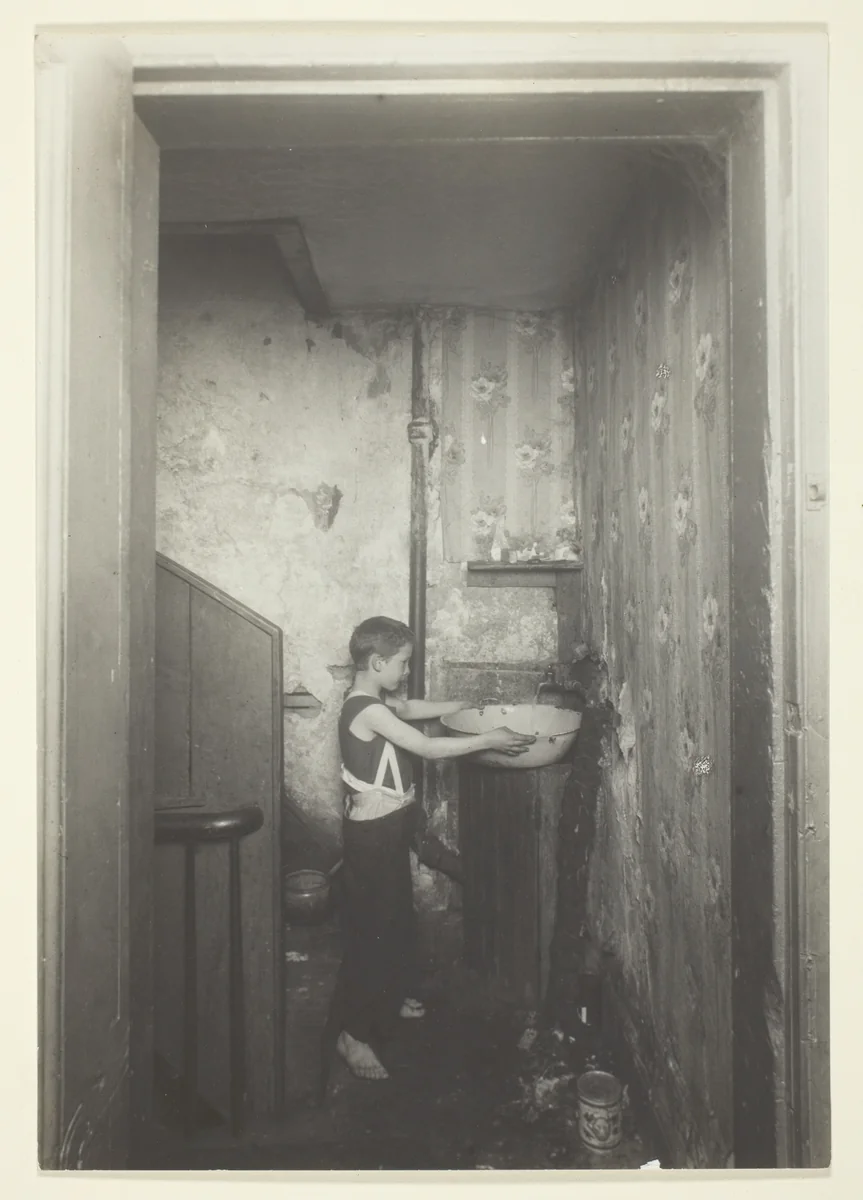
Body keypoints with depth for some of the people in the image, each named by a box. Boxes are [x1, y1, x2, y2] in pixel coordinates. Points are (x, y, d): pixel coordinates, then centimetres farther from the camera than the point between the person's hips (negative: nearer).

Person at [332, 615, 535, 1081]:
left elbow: (411, 708, 24)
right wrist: (489, 740, -18)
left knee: (398, 917, 23)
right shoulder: (368, 711, -25)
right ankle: (353, 1032, 10)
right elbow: (429, 747, -26)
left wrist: (468, 704, 22)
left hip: (389, 826, 10)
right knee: (370, 927, -1)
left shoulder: (373, 702, 5)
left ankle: (391, 997, 42)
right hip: (373, 831, -10)